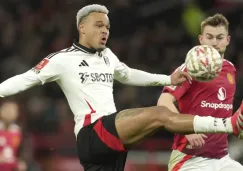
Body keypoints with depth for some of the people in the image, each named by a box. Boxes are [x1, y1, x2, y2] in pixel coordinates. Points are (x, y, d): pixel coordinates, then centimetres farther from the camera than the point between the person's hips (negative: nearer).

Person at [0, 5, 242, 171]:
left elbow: (128, 75, 35)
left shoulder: (107, 56, 20)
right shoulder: (63, 59, 0)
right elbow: (25, 79, -1)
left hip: (114, 136, 8)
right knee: (159, 114, -22)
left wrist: (169, 79, 28)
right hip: (92, 133, -8)